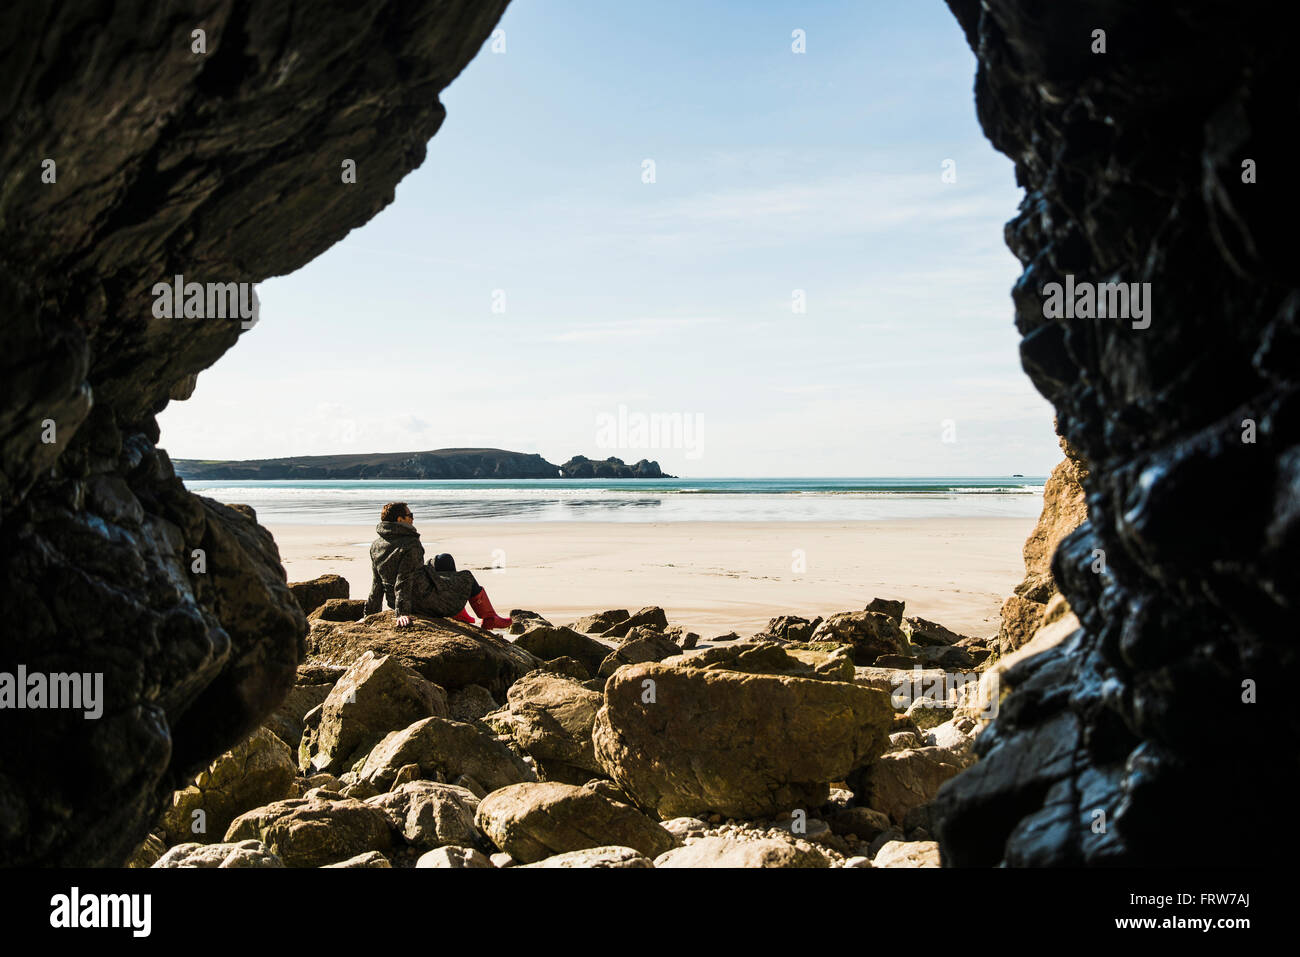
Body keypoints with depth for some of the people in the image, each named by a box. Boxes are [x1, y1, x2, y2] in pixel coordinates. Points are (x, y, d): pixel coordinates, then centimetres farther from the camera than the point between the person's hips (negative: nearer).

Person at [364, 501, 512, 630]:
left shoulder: (375, 546, 0)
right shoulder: (411, 545, -24)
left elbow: (377, 583, 4)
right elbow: (404, 581, -30)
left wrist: (371, 615, 9)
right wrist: (402, 613, -33)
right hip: (425, 600, -8)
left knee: (445, 560, 27)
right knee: (467, 578, 17)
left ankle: (459, 615, 31)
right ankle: (490, 619, 32)